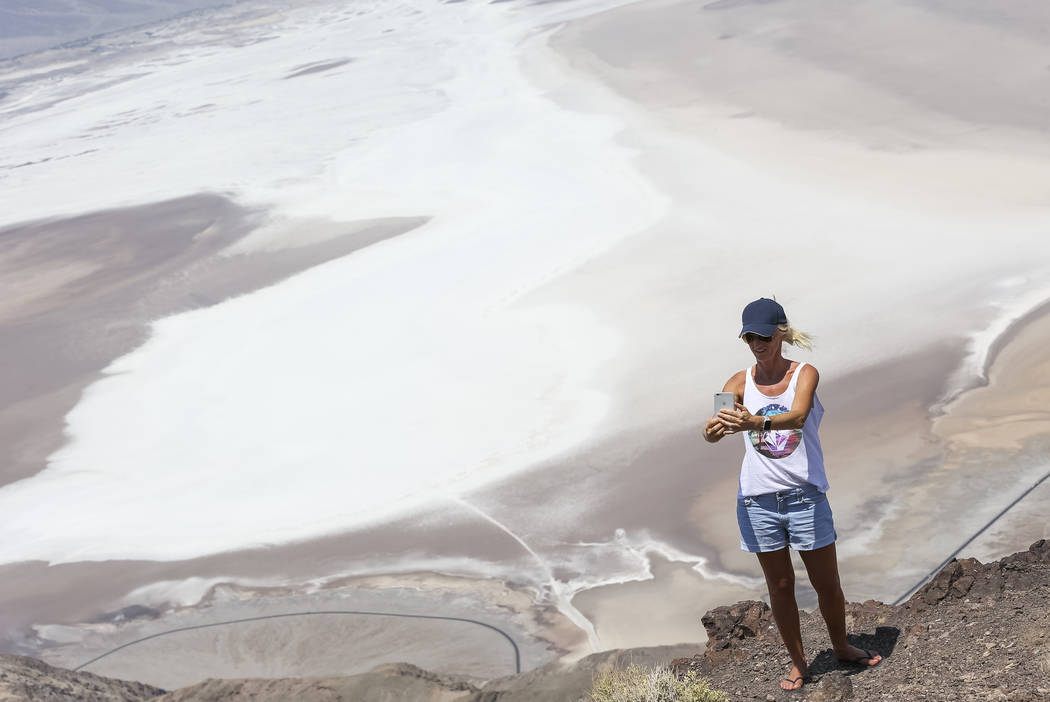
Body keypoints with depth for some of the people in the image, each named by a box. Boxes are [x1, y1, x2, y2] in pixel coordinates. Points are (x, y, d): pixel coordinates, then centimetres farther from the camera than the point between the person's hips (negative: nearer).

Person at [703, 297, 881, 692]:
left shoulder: (805, 374, -6)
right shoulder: (741, 383, 1)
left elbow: (798, 416, -27)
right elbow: (713, 431, -13)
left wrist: (757, 423, -46)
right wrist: (715, 429, -38)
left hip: (805, 496, -1)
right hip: (759, 498, 2)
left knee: (827, 583, 10)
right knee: (780, 586, 10)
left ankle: (841, 645, 35)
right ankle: (797, 662, 26)